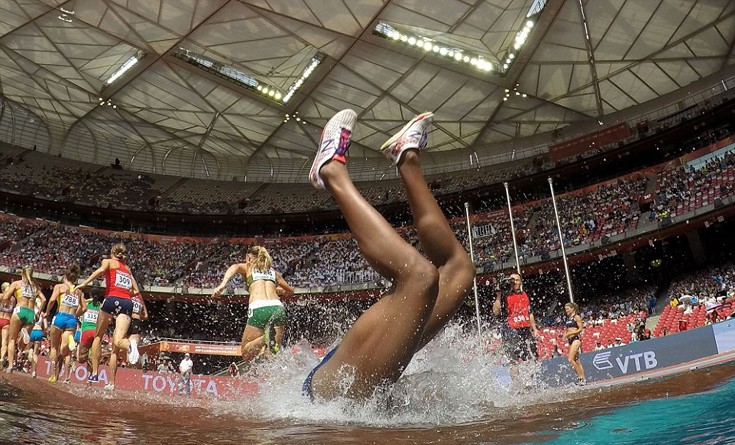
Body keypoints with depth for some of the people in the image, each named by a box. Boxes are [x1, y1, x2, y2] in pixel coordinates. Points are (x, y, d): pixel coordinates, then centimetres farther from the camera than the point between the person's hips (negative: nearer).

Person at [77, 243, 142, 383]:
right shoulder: (127, 268, 28)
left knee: (98, 336, 15)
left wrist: (84, 283, -13)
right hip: (127, 303, 3)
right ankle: (130, 345, -43)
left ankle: (94, 373, 13)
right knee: (117, 341, -8)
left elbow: (101, 270, -10)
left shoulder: (108, 261, 15)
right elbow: (136, 291, 23)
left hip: (112, 299, -3)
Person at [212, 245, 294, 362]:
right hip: (278, 308, 3)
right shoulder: (274, 272, 30)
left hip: (259, 308, -3)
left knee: (246, 354, 7)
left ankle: (265, 338, -24)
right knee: (275, 351, 12)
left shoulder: (247, 267, 22)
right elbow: (290, 291, 40)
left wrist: (223, 284, -18)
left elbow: (235, 267, -3)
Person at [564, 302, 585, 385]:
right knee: (576, 361, 8)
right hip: (570, 340, 9)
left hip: (576, 338, -9)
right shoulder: (568, 318, 17)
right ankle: (583, 379, 11)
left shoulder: (576, 317, -5)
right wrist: (565, 334, 5)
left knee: (570, 359, -18)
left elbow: (581, 329, -12)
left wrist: (570, 333, -18)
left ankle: (580, 377, -11)